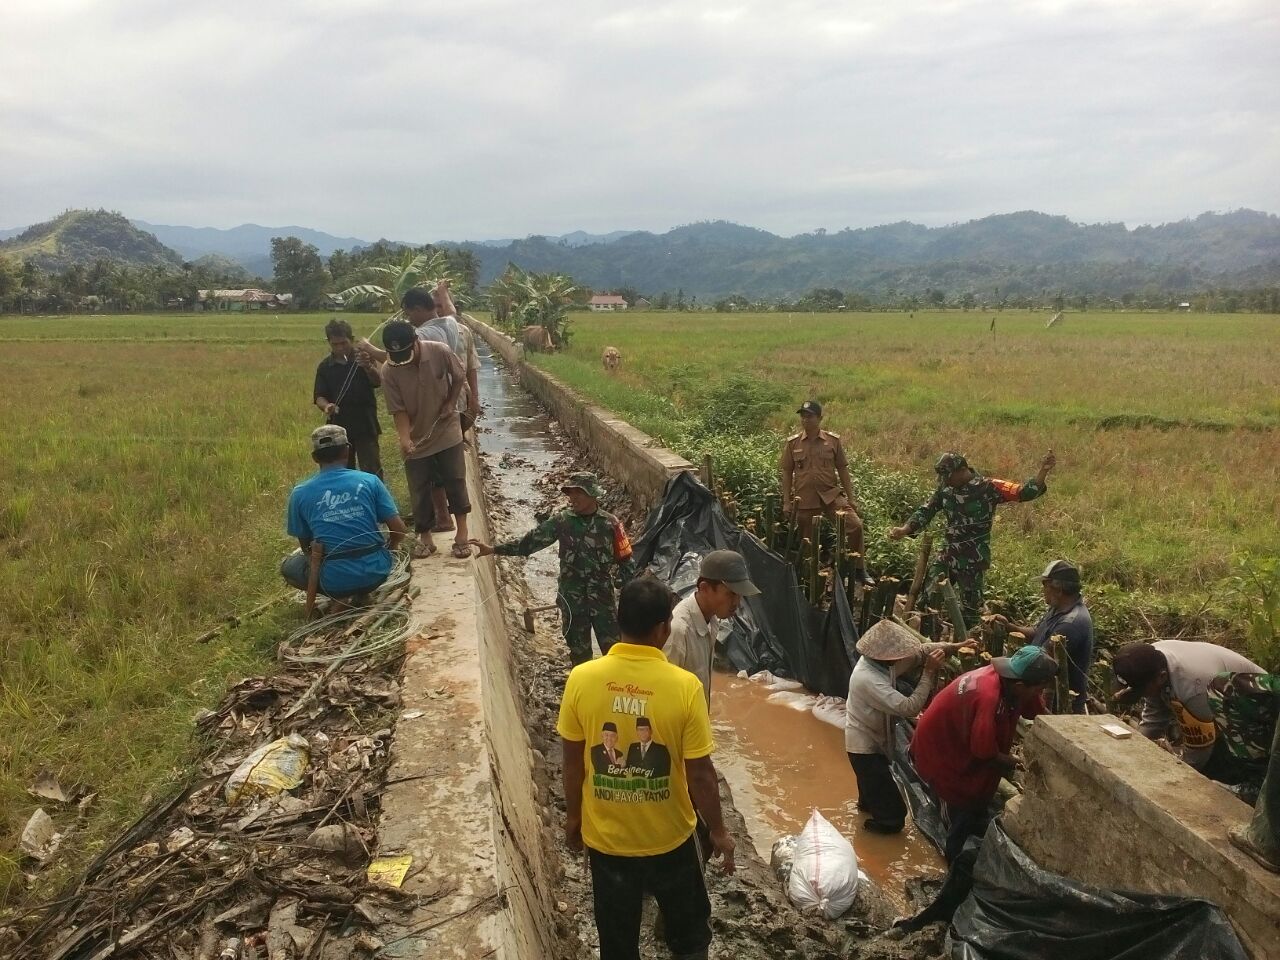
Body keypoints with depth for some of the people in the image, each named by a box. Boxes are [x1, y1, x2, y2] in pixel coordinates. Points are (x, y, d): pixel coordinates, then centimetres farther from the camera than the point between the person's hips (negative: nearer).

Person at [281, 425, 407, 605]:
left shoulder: (300, 493, -1)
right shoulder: (370, 481, -1)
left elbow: (305, 545, 10)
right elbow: (399, 530, -3)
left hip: (335, 581, -2)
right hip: (376, 573, 3)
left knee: (288, 567, 27)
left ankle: (339, 596, 5)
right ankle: (363, 594, 15)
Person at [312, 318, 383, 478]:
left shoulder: (363, 358, -3)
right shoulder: (325, 367, 5)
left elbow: (378, 382, -20)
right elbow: (319, 396, 2)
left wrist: (368, 367, -43)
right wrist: (326, 406, -22)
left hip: (365, 427, -3)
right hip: (338, 427, 3)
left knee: (372, 473, -6)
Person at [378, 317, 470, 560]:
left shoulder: (440, 352, -19)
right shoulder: (389, 371, -19)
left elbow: (458, 377, 0)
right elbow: (398, 410, -15)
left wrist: (451, 403, -8)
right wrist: (404, 438, -29)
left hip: (447, 432, 0)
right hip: (416, 439, 1)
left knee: (456, 483, 4)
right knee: (419, 491, 6)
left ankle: (462, 534, 15)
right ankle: (425, 537, 21)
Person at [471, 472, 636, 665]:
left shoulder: (610, 523, -8)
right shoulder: (562, 521, -5)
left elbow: (624, 560, -3)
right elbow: (530, 541, -5)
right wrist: (493, 549, -12)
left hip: (603, 598, -1)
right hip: (572, 599, 1)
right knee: (579, 650, 13)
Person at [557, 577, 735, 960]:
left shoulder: (581, 679, -17)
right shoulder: (684, 686, -22)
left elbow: (572, 762, -6)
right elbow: (700, 774, -15)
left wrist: (573, 816, 11)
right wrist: (719, 832, 1)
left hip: (605, 835, 2)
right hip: (669, 836, -1)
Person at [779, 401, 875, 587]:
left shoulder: (833, 440, 1)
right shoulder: (792, 443, 1)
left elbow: (842, 470, 5)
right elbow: (786, 473, 5)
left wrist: (850, 498, 4)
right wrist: (786, 502, 1)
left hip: (831, 494, 0)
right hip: (804, 499, 0)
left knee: (855, 525, -17)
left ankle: (859, 570, -3)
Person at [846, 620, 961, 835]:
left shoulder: (876, 660, -13)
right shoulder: (869, 680, -40)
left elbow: (919, 651, -7)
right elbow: (909, 708, -39)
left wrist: (956, 647, -19)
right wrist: (930, 672, -36)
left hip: (870, 739, 9)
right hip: (865, 744, -9)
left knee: (874, 780, 36)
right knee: (893, 808, 6)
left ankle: (867, 803, 59)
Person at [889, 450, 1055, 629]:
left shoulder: (988, 487, -13)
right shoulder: (945, 488, 3)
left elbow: (1024, 492, -17)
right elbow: (925, 511, 7)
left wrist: (1043, 471, -33)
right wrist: (904, 530, -7)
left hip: (973, 560, -5)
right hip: (947, 556, 6)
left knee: (970, 606, 5)